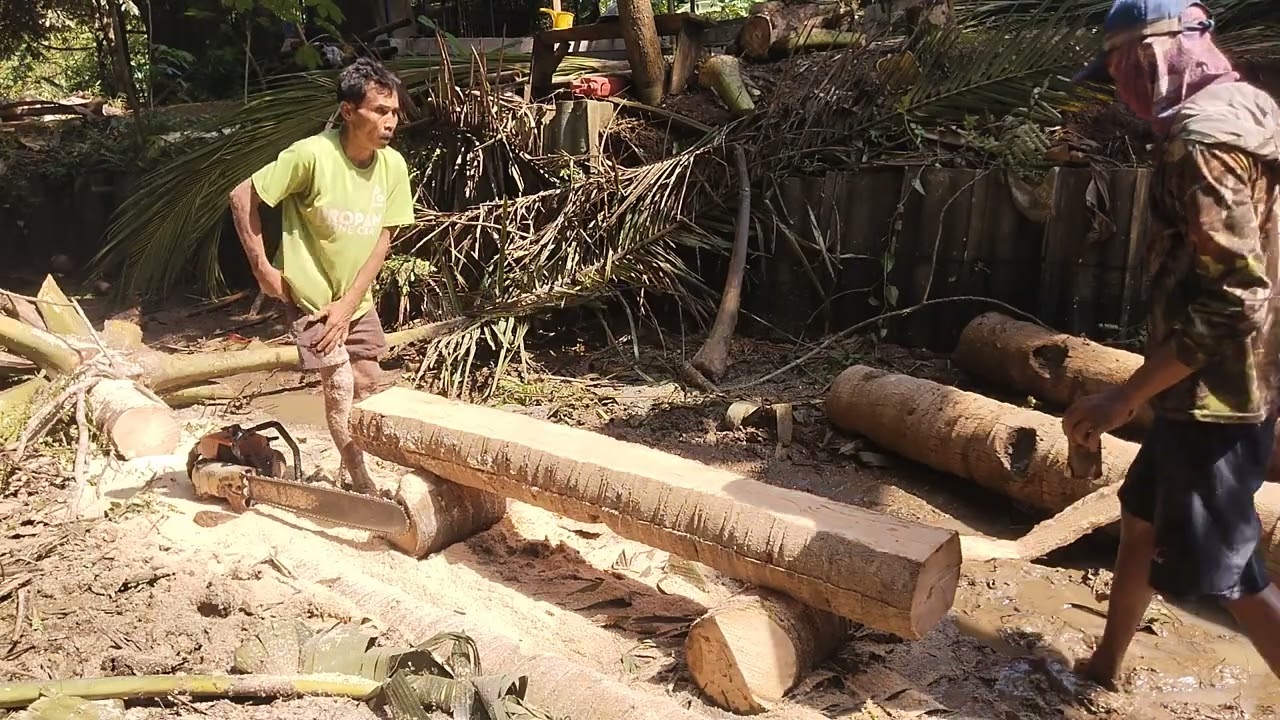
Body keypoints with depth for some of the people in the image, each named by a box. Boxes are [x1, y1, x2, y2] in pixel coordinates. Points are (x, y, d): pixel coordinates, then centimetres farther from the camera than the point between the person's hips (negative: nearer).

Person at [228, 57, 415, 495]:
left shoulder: (393, 165, -10)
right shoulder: (311, 155, -24)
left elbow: (382, 239, -6)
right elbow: (242, 197, -17)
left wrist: (349, 302, -10)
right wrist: (262, 267, -15)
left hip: (356, 297, 5)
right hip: (310, 294, -5)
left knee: (367, 384, 10)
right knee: (340, 386, -8)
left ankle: (349, 474, 31)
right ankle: (365, 488, 5)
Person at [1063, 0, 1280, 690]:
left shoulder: (1203, 134, -21)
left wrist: (1126, 395, -23)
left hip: (1215, 398, -10)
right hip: (1210, 388, 10)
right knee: (1140, 519, 21)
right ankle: (1104, 665, 39)